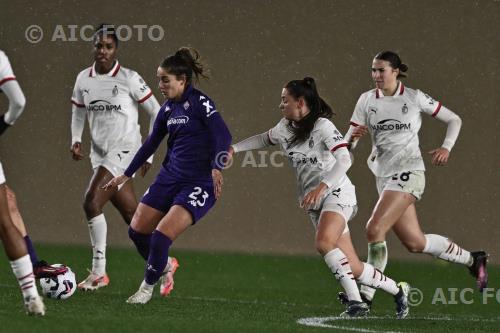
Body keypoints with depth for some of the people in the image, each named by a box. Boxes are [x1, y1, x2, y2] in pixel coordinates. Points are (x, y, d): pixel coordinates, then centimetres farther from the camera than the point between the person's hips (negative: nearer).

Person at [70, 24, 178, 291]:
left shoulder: (130, 79, -10)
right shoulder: (83, 79, 5)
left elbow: (156, 113, -3)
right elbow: (78, 112, 21)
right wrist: (75, 141, 4)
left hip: (125, 151, -6)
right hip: (100, 154, 6)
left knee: (91, 202, -22)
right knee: (133, 217, 9)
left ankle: (99, 272, -16)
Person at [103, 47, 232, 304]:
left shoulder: (199, 103, -12)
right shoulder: (168, 109, 10)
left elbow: (223, 136, -22)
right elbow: (151, 144, 20)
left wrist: (216, 167, -37)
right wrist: (126, 175, 23)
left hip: (198, 184, -8)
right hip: (169, 178, 8)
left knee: (161, 236, -17)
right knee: (137, 230, 6)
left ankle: (148, 287, 5)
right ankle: (162, 267, 32)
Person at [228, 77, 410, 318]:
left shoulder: (322, 126, -12)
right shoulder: (285, 128, 10)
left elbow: (344, 160, -23)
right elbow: (264, 139, 32)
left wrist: (321, 187, -34)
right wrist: (234, 148, 21)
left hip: (337, 193, -7)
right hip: (314, 203, 7)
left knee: (324, 243, -34)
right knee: (354, 269, 1)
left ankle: (356, 302, -29)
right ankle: (398, 290, 22)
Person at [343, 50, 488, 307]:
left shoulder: (414, 98, -4)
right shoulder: (366, 100, 6)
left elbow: (454, 119, 6)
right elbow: (347, 145, 4)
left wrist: (446, 147, -9)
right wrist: (353, 137, -19)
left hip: (408, 173, -6)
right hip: (384, 176, 6)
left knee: (374, 230, -20)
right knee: (414, 243, 8)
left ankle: (367, 293, -13)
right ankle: (472, 259, 29)